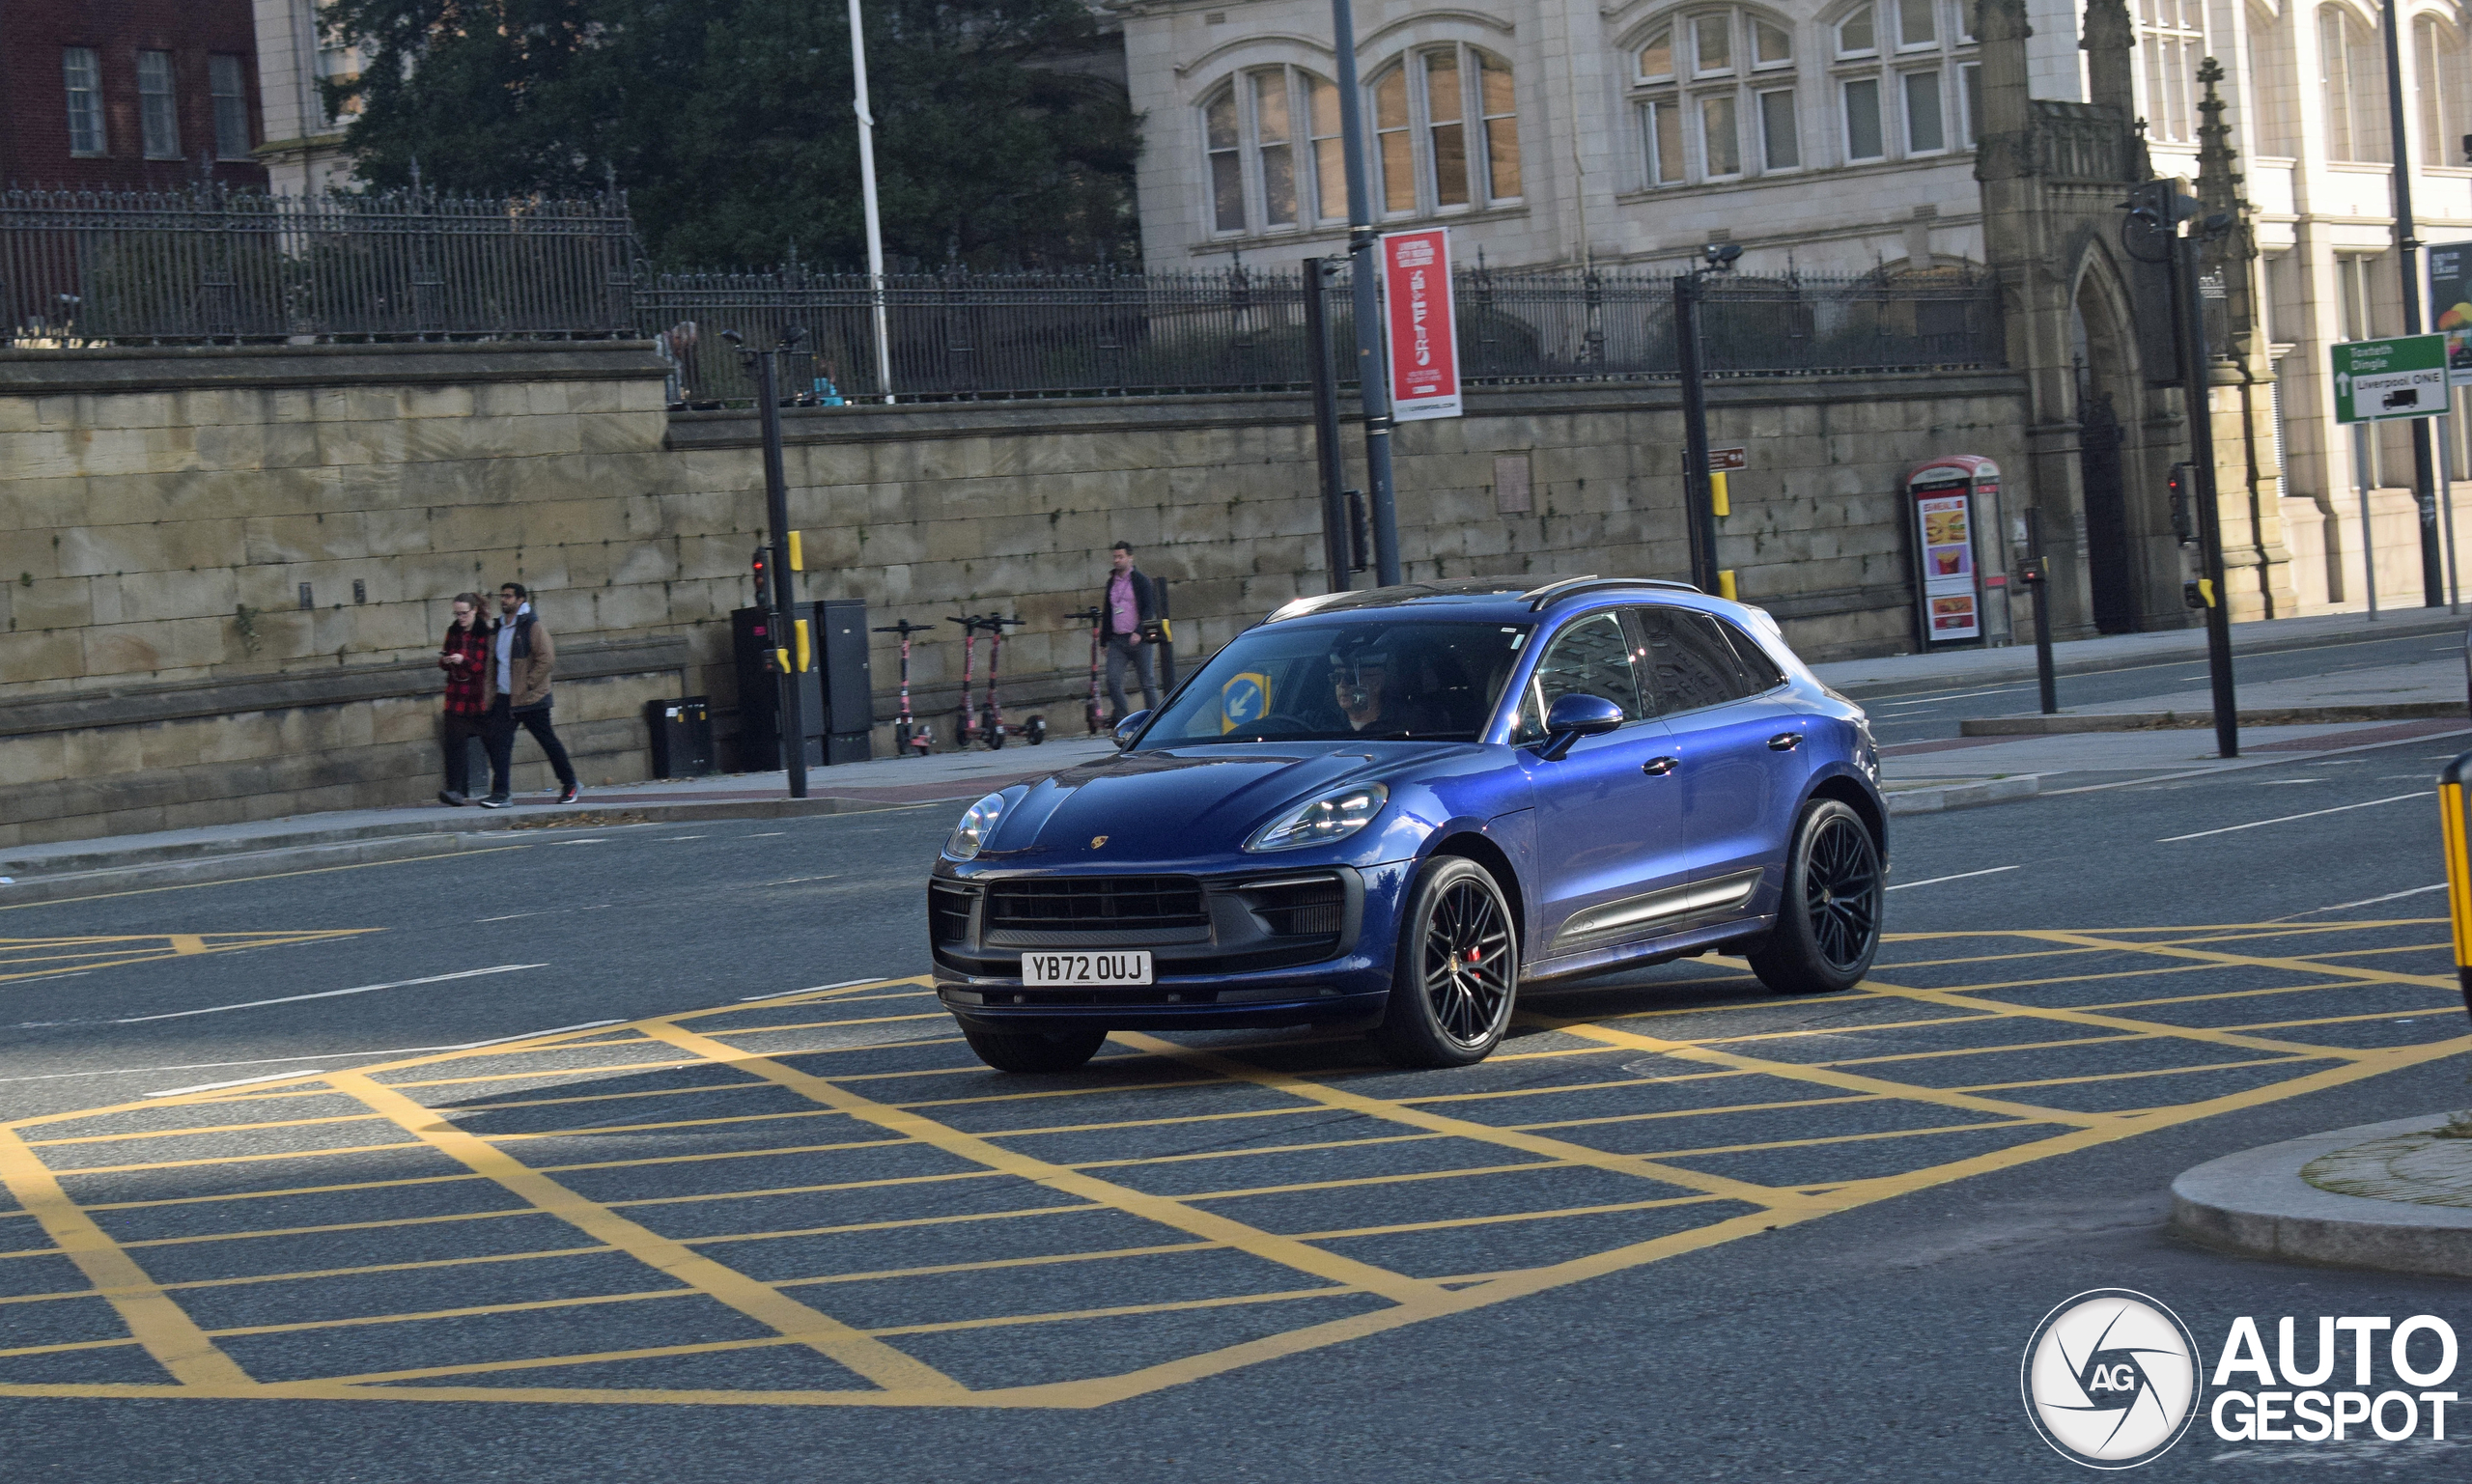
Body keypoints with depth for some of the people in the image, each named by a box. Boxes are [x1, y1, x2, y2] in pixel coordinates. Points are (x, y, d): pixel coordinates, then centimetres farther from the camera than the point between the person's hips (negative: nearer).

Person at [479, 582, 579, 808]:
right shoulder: (499, 628, 13)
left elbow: (547, 659, -17)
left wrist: (528, 685, -19)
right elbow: (493, 661, 23)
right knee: (498, 742, -6)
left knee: (547, 741, 5)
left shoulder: (533, 626, -10)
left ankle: (570, 785, 20)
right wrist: (490, 688, 11)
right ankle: (501, 793, -8)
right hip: (503, 697, 7)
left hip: (530, 698, -7)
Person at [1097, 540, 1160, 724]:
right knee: (1112, 681, -10)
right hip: (1116, 641, 5)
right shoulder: (1111, 582, 15)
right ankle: (1123, 721, -4)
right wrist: (1104, 640, 18)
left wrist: (1139, 632, -21)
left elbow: (1149, 608, -9)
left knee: (1147, 683, 1)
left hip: (1138, 639, -5)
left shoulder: (1140, 580, -2)